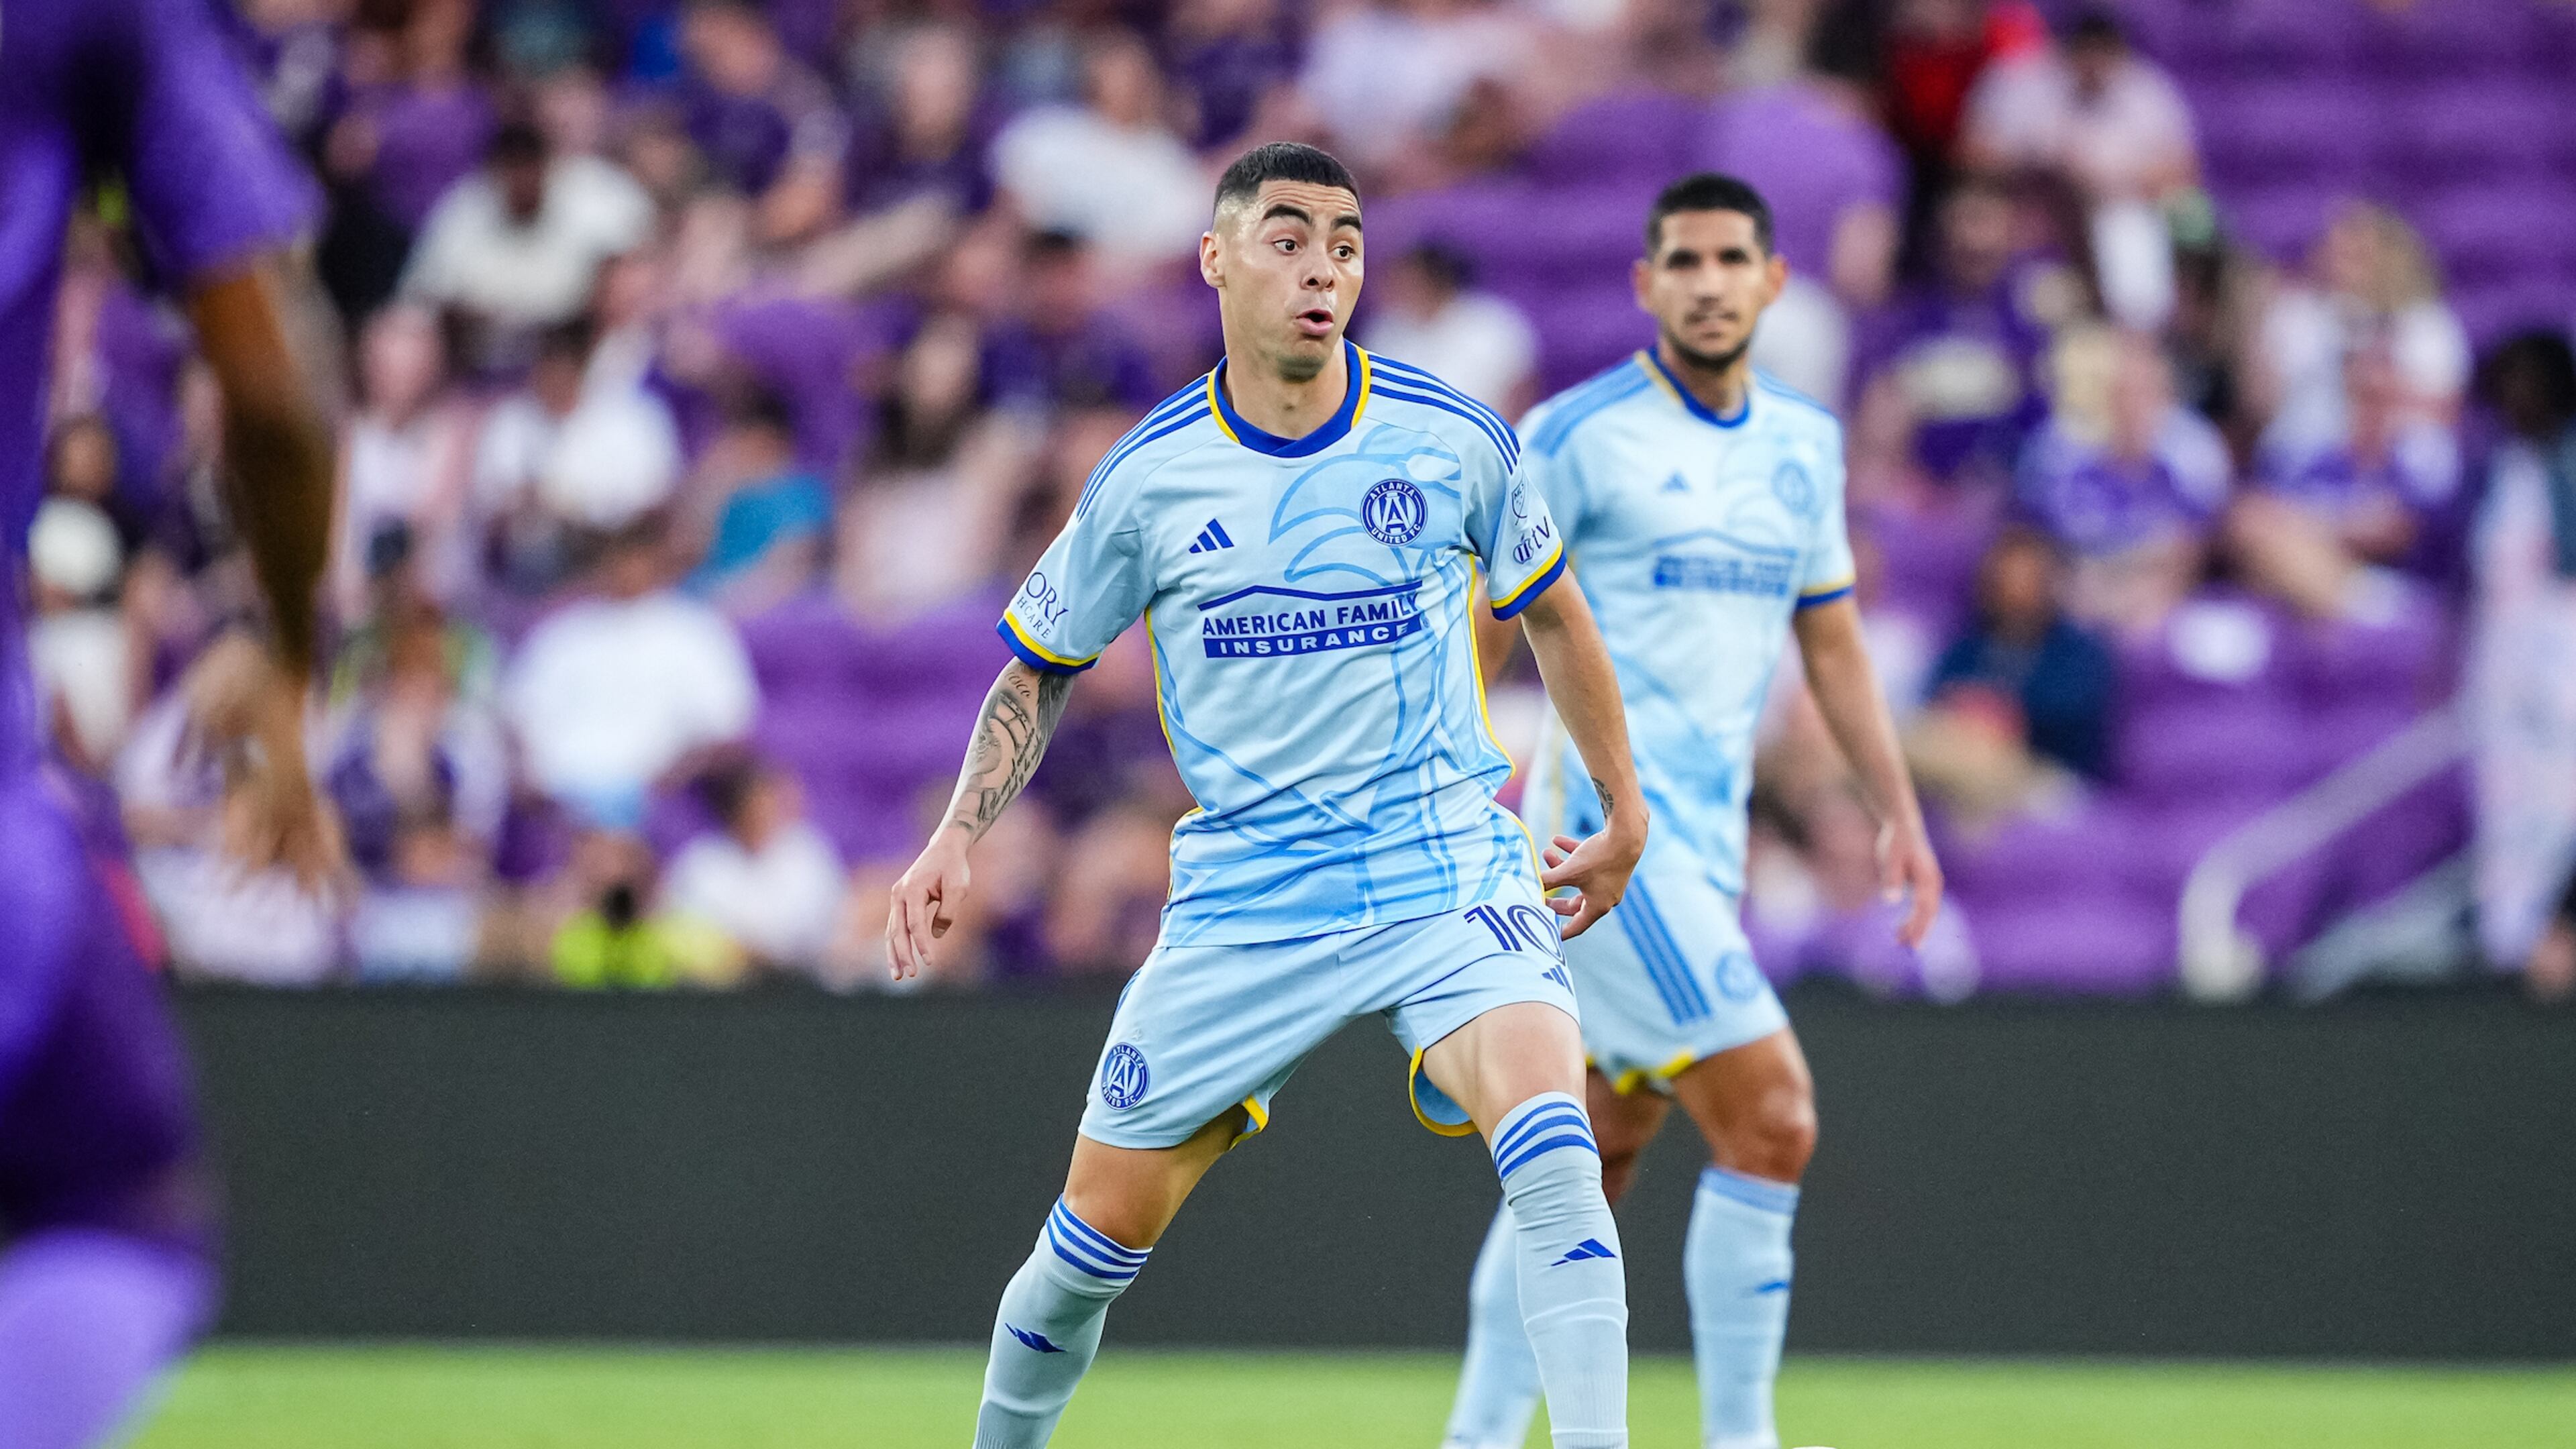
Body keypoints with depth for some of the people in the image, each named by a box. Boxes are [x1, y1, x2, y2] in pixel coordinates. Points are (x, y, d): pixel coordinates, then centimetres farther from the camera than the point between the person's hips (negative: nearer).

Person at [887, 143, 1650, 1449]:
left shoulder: (1454, 442, -3)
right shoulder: (1148, 479, -3)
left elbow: (1549, 610, 15)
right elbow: (1041, 666, 11)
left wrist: (1622, 810, 19)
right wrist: (957, 836, -2)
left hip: (1448, 870, -1)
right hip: (1240, 894, 1)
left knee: (1547, 1129, -28)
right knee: (1102, 1226, 5)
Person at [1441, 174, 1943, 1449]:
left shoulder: (1805, 444, 13)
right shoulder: (1579, 435, -8)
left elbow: (1831, 639, 21)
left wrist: (1898, 812, 16)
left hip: (1708, 837, 7)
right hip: (1606, 817, -7)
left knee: (1590, 1162, 10)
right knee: (1771, 1116, -14)